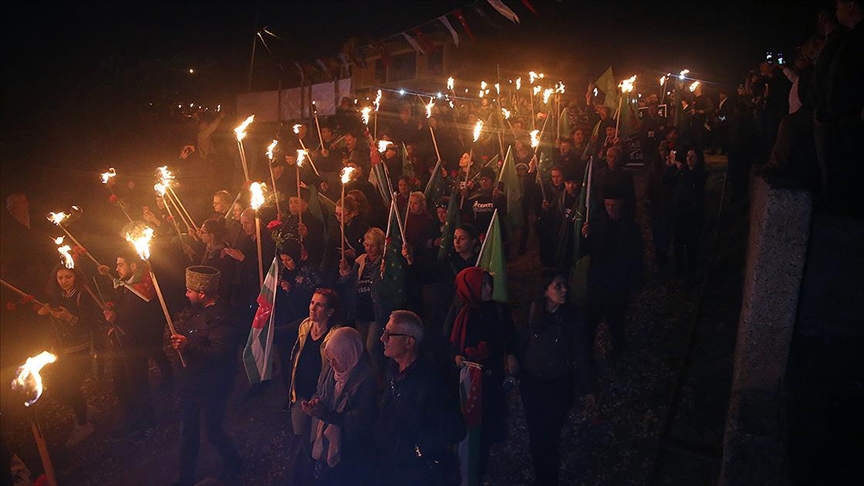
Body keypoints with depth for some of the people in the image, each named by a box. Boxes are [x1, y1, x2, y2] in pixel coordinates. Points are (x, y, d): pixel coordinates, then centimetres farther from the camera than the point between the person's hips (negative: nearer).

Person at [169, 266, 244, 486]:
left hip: (211, 387, -9)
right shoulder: (197, 311, 2)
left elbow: (220, 354, -34)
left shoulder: (220, 317, -27)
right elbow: (183, 329, 18)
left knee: (213, 430, 9)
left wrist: (188, 347, -37)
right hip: (191, 382, 9)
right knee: (187, 430, 19)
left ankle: (234, 463, 36)